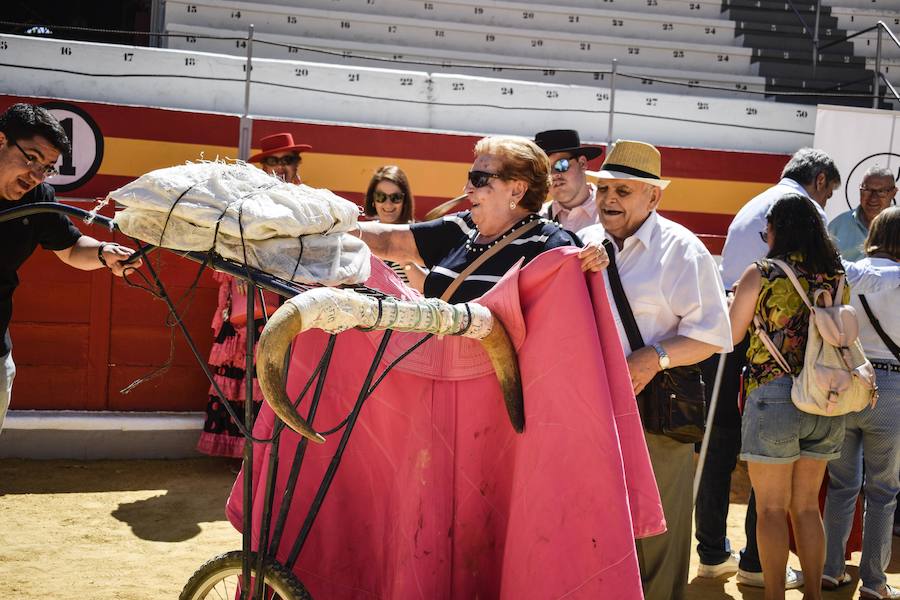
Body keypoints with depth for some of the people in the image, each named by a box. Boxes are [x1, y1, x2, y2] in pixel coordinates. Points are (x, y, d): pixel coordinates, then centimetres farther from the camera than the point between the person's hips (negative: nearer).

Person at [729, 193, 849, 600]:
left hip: (774, 397, -5)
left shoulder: (761, 274, -9)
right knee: (807, 505, 16)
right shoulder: (837, 278, 5)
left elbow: (731, 335, 1)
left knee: (771, 509, 4)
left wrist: (737, 295, 16)